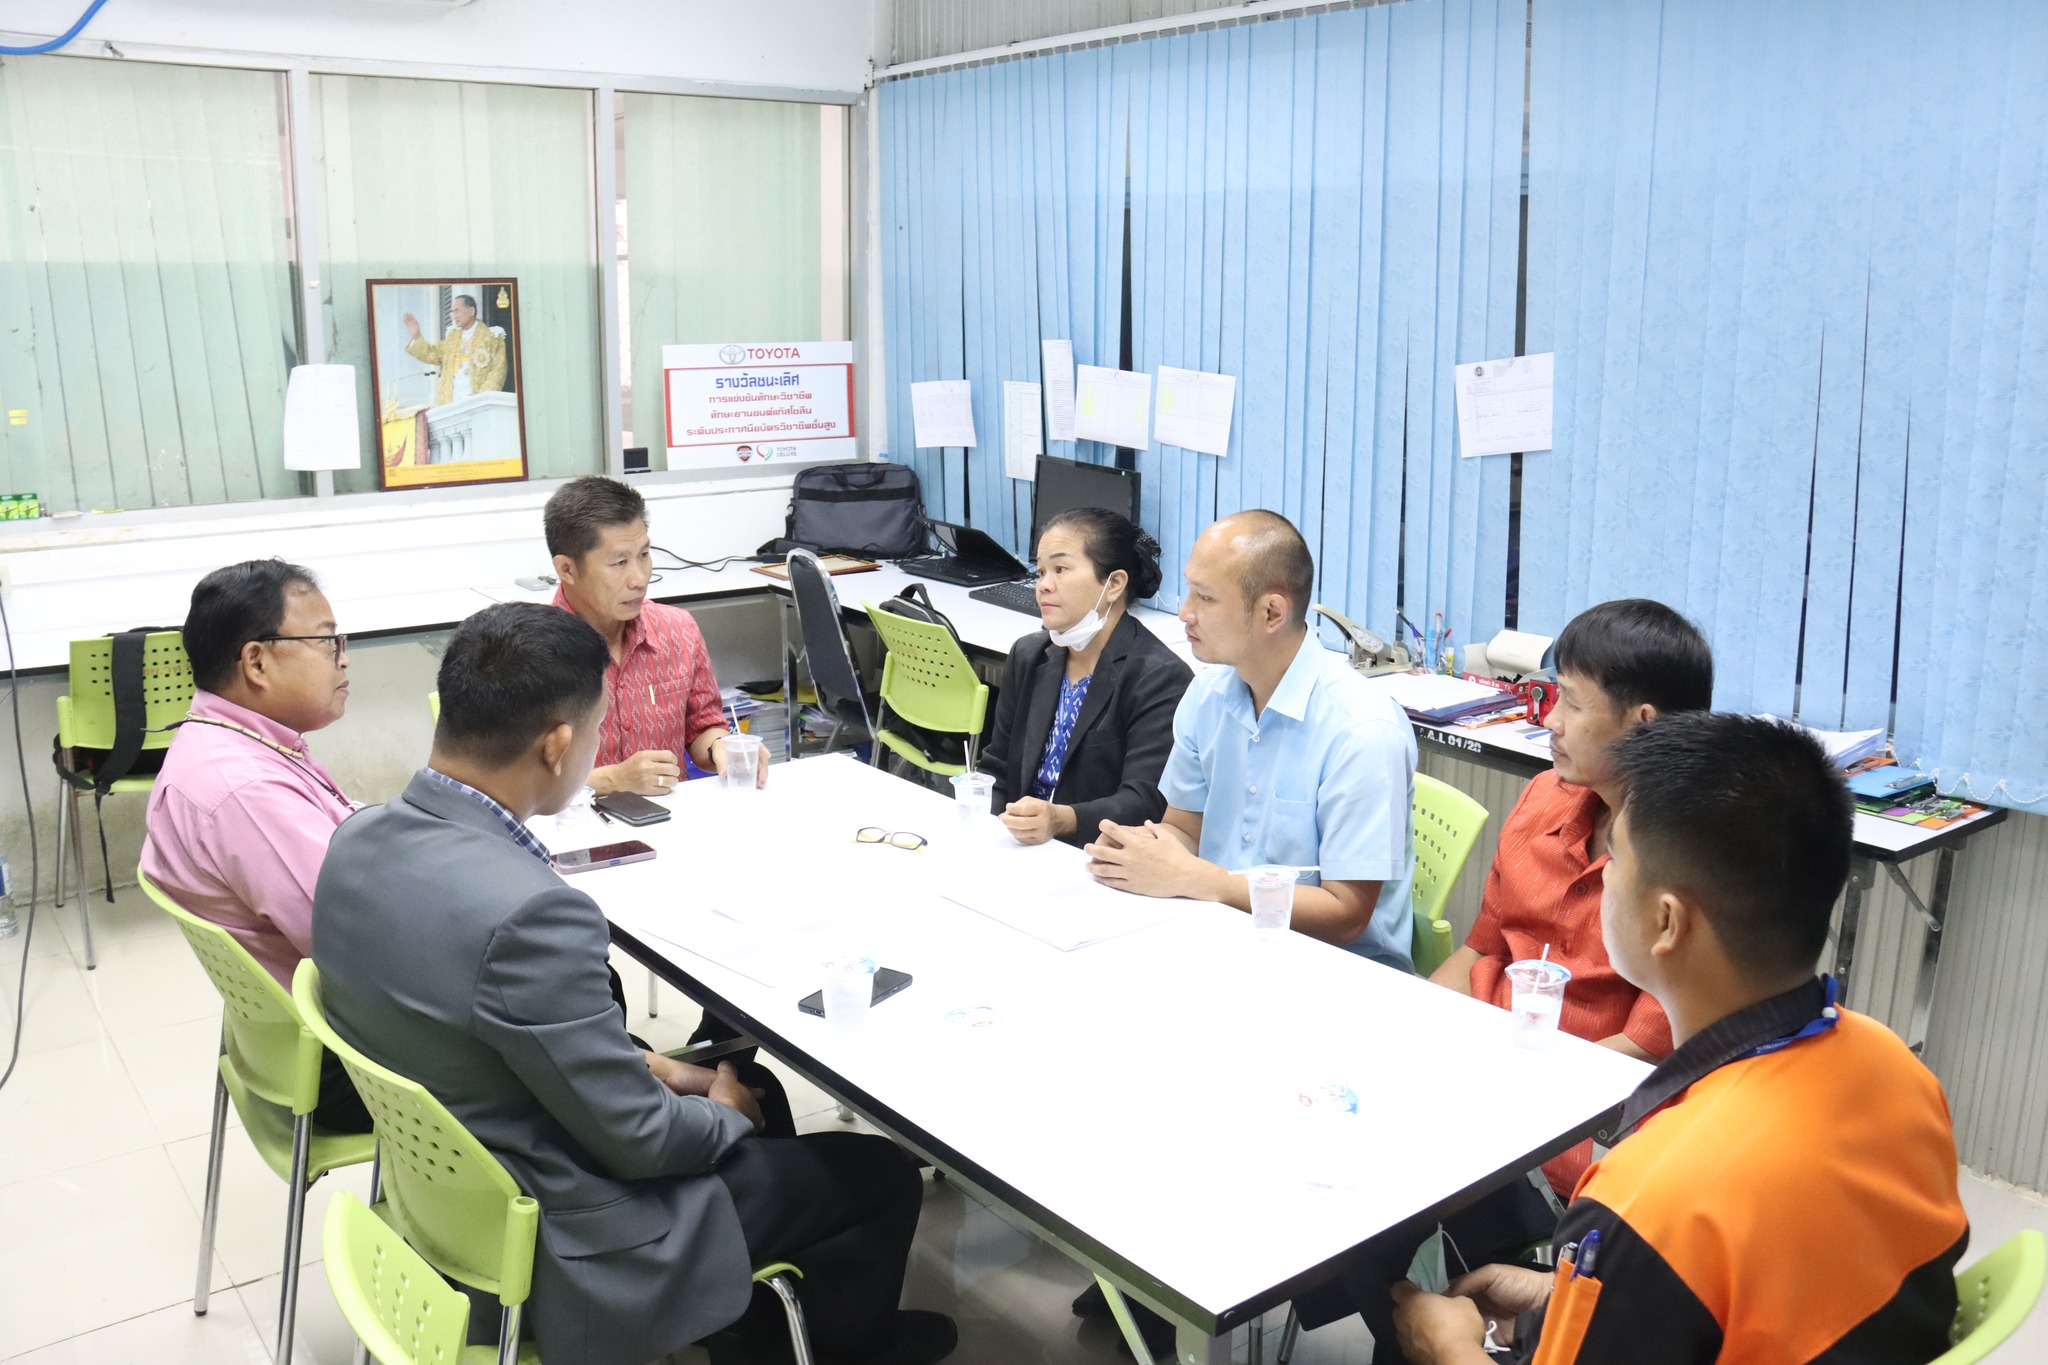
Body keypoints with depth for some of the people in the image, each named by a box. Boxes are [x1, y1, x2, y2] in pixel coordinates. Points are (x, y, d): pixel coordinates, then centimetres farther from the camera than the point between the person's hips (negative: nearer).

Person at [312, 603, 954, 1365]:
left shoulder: (362, 841, -8)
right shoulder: (528, 913, -35)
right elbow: (637, 1139, -24)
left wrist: (636, 1062, 6)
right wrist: (726, 1113, -3)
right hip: (548, 1241, -8)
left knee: (749, 1089, 26)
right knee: (882, 1175, 8)